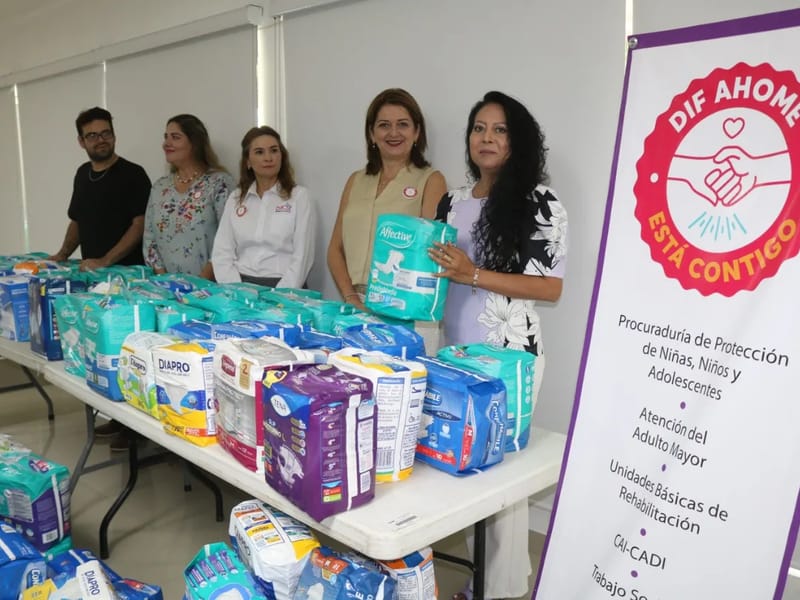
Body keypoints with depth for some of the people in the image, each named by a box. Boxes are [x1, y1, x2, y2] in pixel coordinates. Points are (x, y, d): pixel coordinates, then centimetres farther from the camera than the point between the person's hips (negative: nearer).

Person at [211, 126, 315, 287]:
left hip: (282, 288, -2)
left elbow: (302, 256, -5)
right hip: (242, 286, 3)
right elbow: (222, 253, 7)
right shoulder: (235, 198, 12)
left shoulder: (299, 195, 2)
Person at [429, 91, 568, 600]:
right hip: (455, 349, 6)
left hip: (509, 355, -6)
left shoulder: (540, 203, -7)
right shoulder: (453, 203, 11)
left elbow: (551, 287, -12)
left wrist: (474, 275, -19)